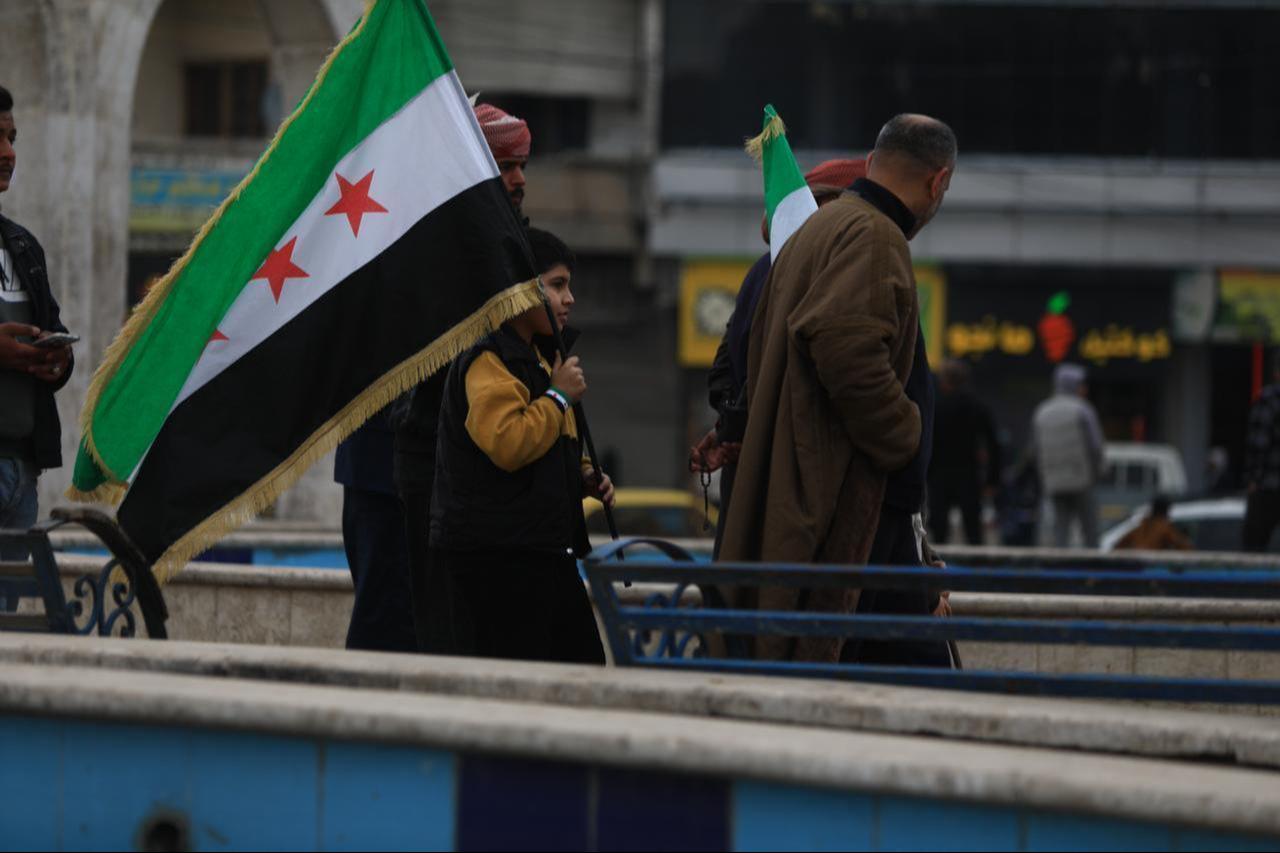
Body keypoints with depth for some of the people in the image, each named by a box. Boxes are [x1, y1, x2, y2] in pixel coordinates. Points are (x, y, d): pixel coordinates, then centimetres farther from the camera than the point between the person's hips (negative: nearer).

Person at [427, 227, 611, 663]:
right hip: (493, 557, -10)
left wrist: (584, 477, 16)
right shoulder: (488, 360, -12)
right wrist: (559, 396, -13)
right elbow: (506, 443, -25)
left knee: (582, 662, 8)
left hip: (543, 551, 10)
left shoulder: (537, 357, 21)